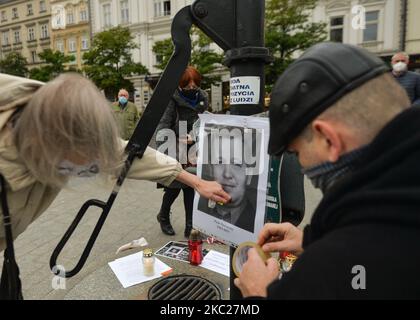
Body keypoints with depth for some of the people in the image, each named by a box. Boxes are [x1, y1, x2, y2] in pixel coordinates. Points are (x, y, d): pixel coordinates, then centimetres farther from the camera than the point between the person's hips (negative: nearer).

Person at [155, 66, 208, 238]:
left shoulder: (202, 98, 3)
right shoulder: (173, 98, -10)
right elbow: (164, 124, -16)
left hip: (193, 148, 4)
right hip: (176, 149, -3)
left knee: (191, 186, 4)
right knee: (174, 185, 1)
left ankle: (190, 226, 14)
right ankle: (163, 216, 30)